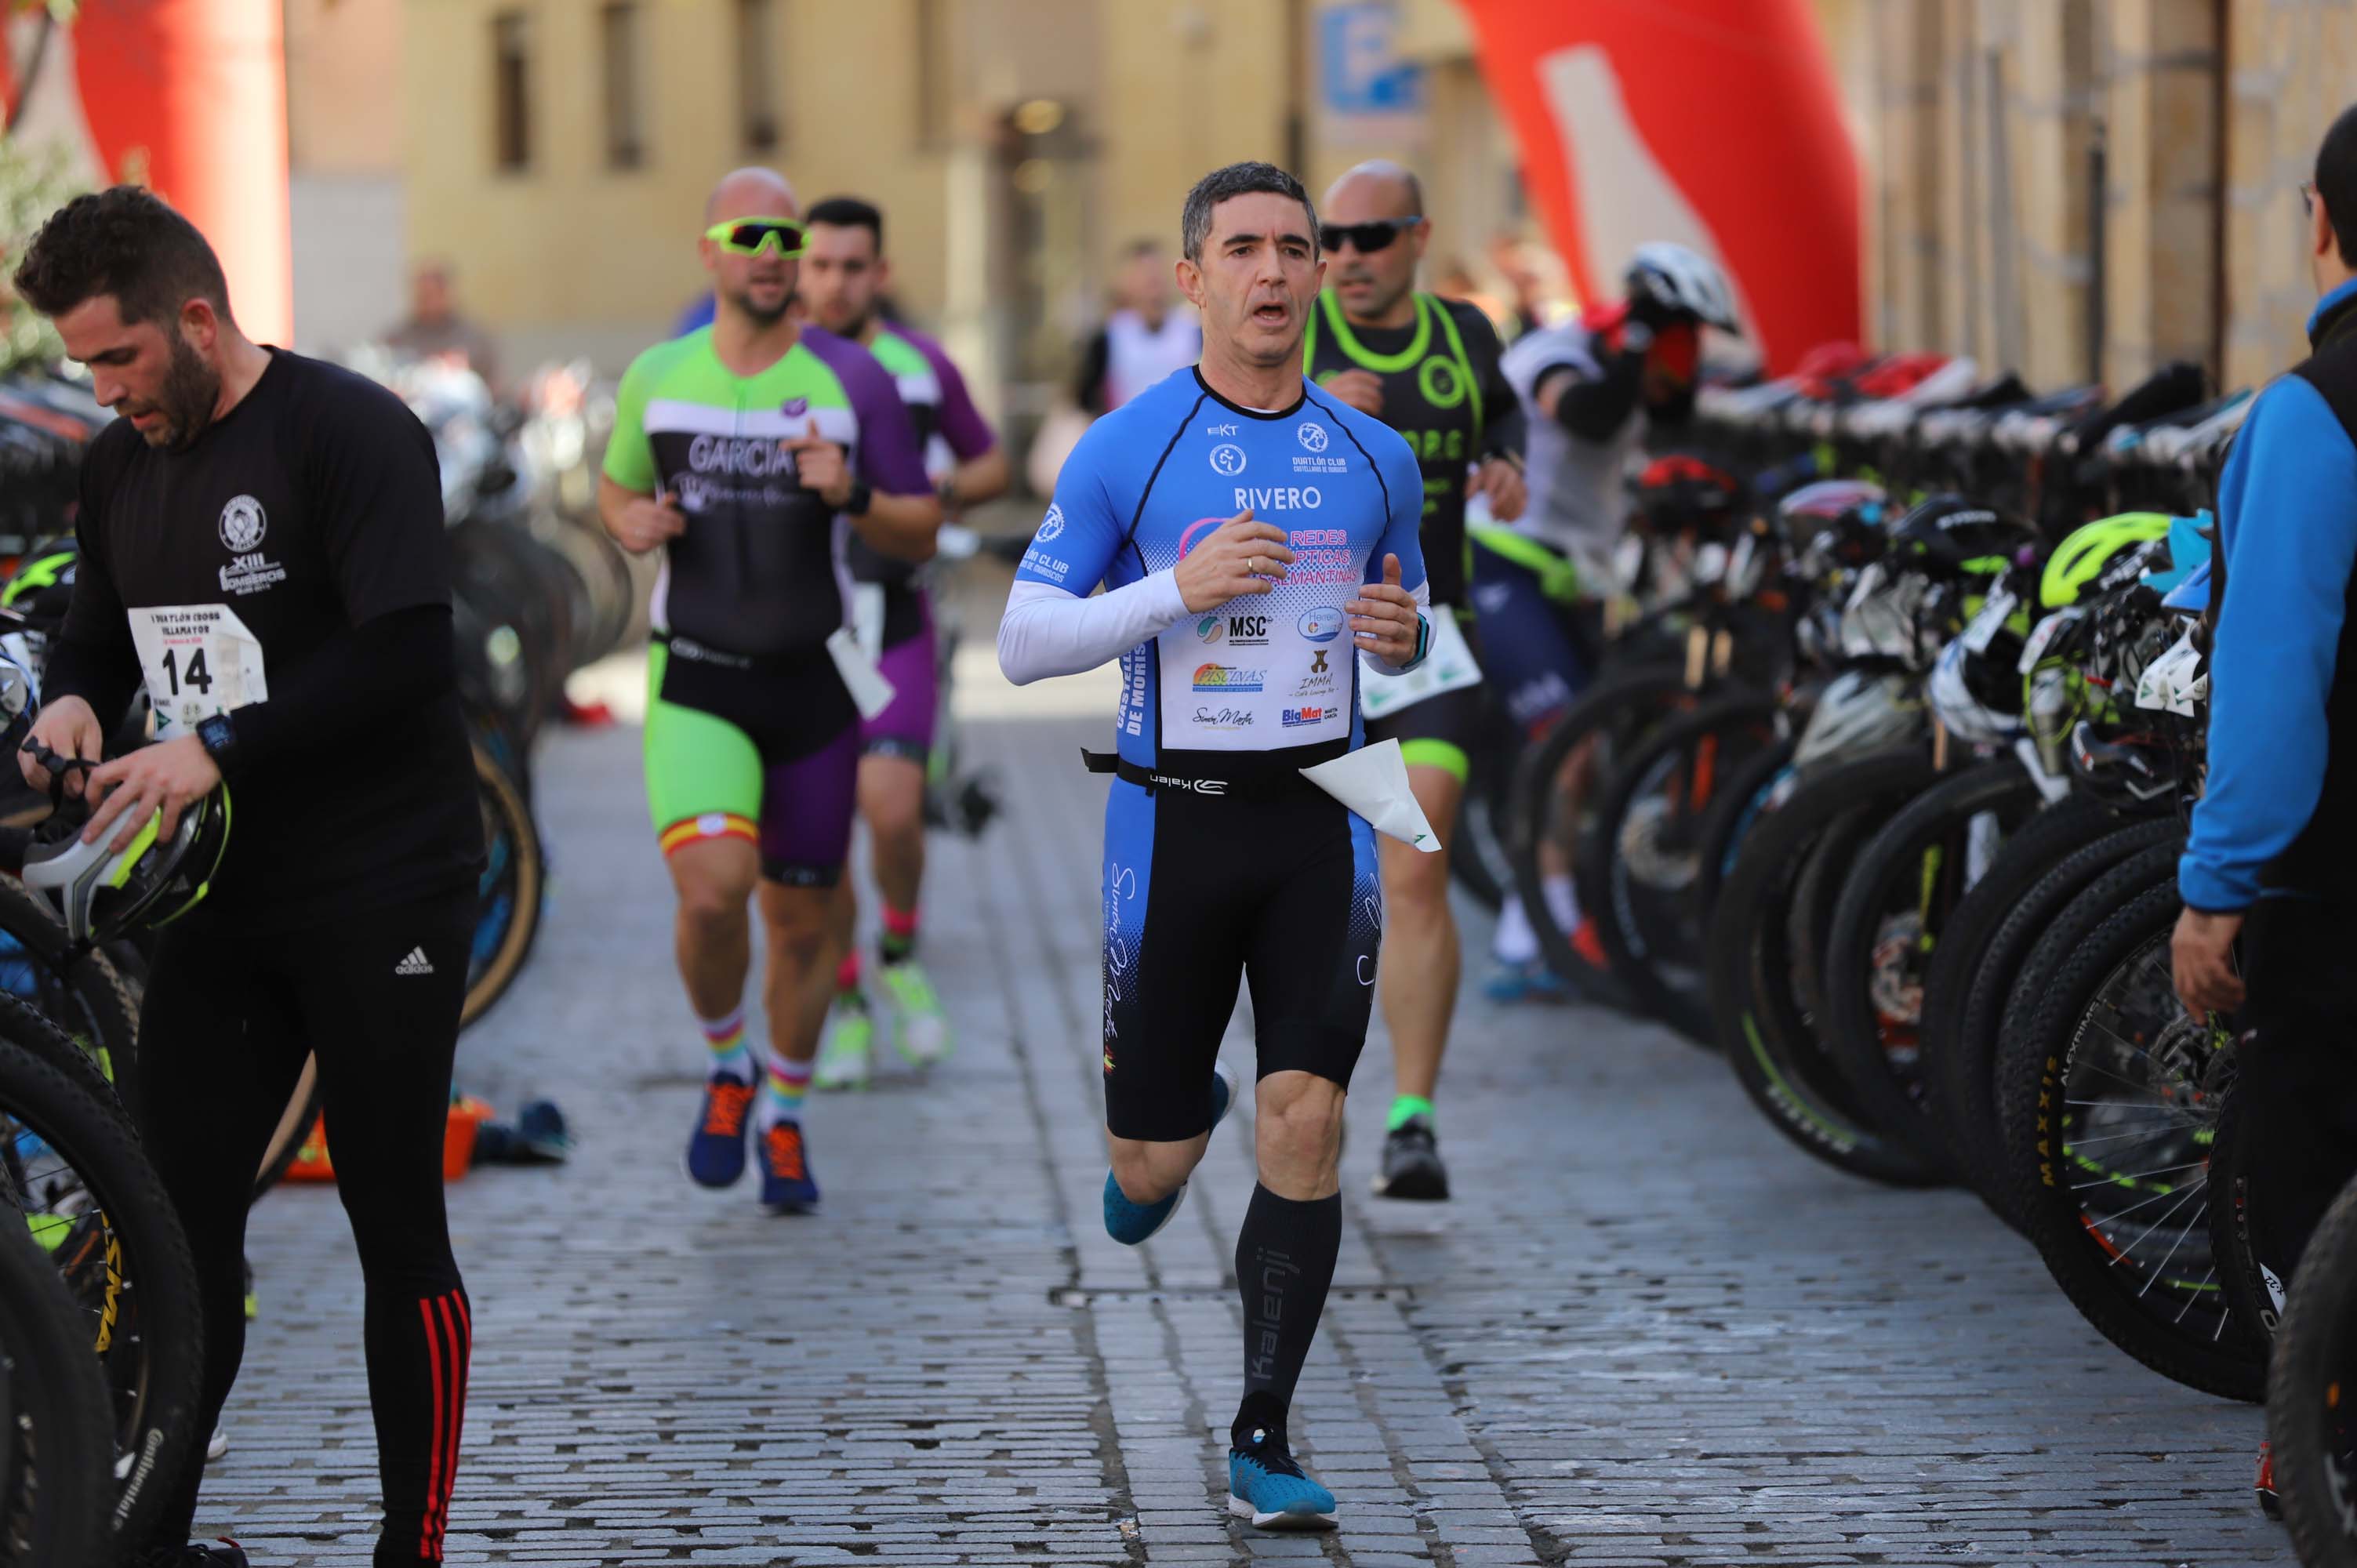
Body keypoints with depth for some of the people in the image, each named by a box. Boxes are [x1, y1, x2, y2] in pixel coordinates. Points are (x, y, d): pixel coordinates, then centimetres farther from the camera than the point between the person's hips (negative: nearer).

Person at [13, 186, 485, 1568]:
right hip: (229, 897, 6)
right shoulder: (124, 464, 10)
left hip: (383, 894, -6)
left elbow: (409, 653, -21)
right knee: (177, 1220, 2)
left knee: (398, 1231, 0)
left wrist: (217, 750, -23)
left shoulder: (350, 431, -13)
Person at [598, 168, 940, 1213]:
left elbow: (922, 534, 1)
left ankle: (783, 1118, 30)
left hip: (812, 683, 1)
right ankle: (726, 1068, 6)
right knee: (712, 888, -22)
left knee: (800, 920, 7)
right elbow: (617, 485, 21)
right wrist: (629, 522, -3)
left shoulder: (853, 381, -2)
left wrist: (853, 496, -20)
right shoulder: (657, 378, 3)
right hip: (695, 684, -1)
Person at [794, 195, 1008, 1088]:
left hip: (893, 622, -1)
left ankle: (900, 952, 12)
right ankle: (846, 1010, 18)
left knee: (891, 810, -17)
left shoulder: (921, 367, 2)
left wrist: (944, 493, -7)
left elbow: (991, 465, 14)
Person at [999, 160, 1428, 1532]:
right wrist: (1178, 588, -17)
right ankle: (1178, 1122, 45)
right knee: (1155, 1164, 5)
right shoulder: (1126, 450, -4)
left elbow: (1409, 631, 21)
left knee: (1307, 1122, -11)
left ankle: (1262, 1443, -1)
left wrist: (1401, 632, -3)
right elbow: (1022, 644, -5)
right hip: (1176, 818, -1)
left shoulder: (1375, 459, 7)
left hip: (1321, 816, 2)